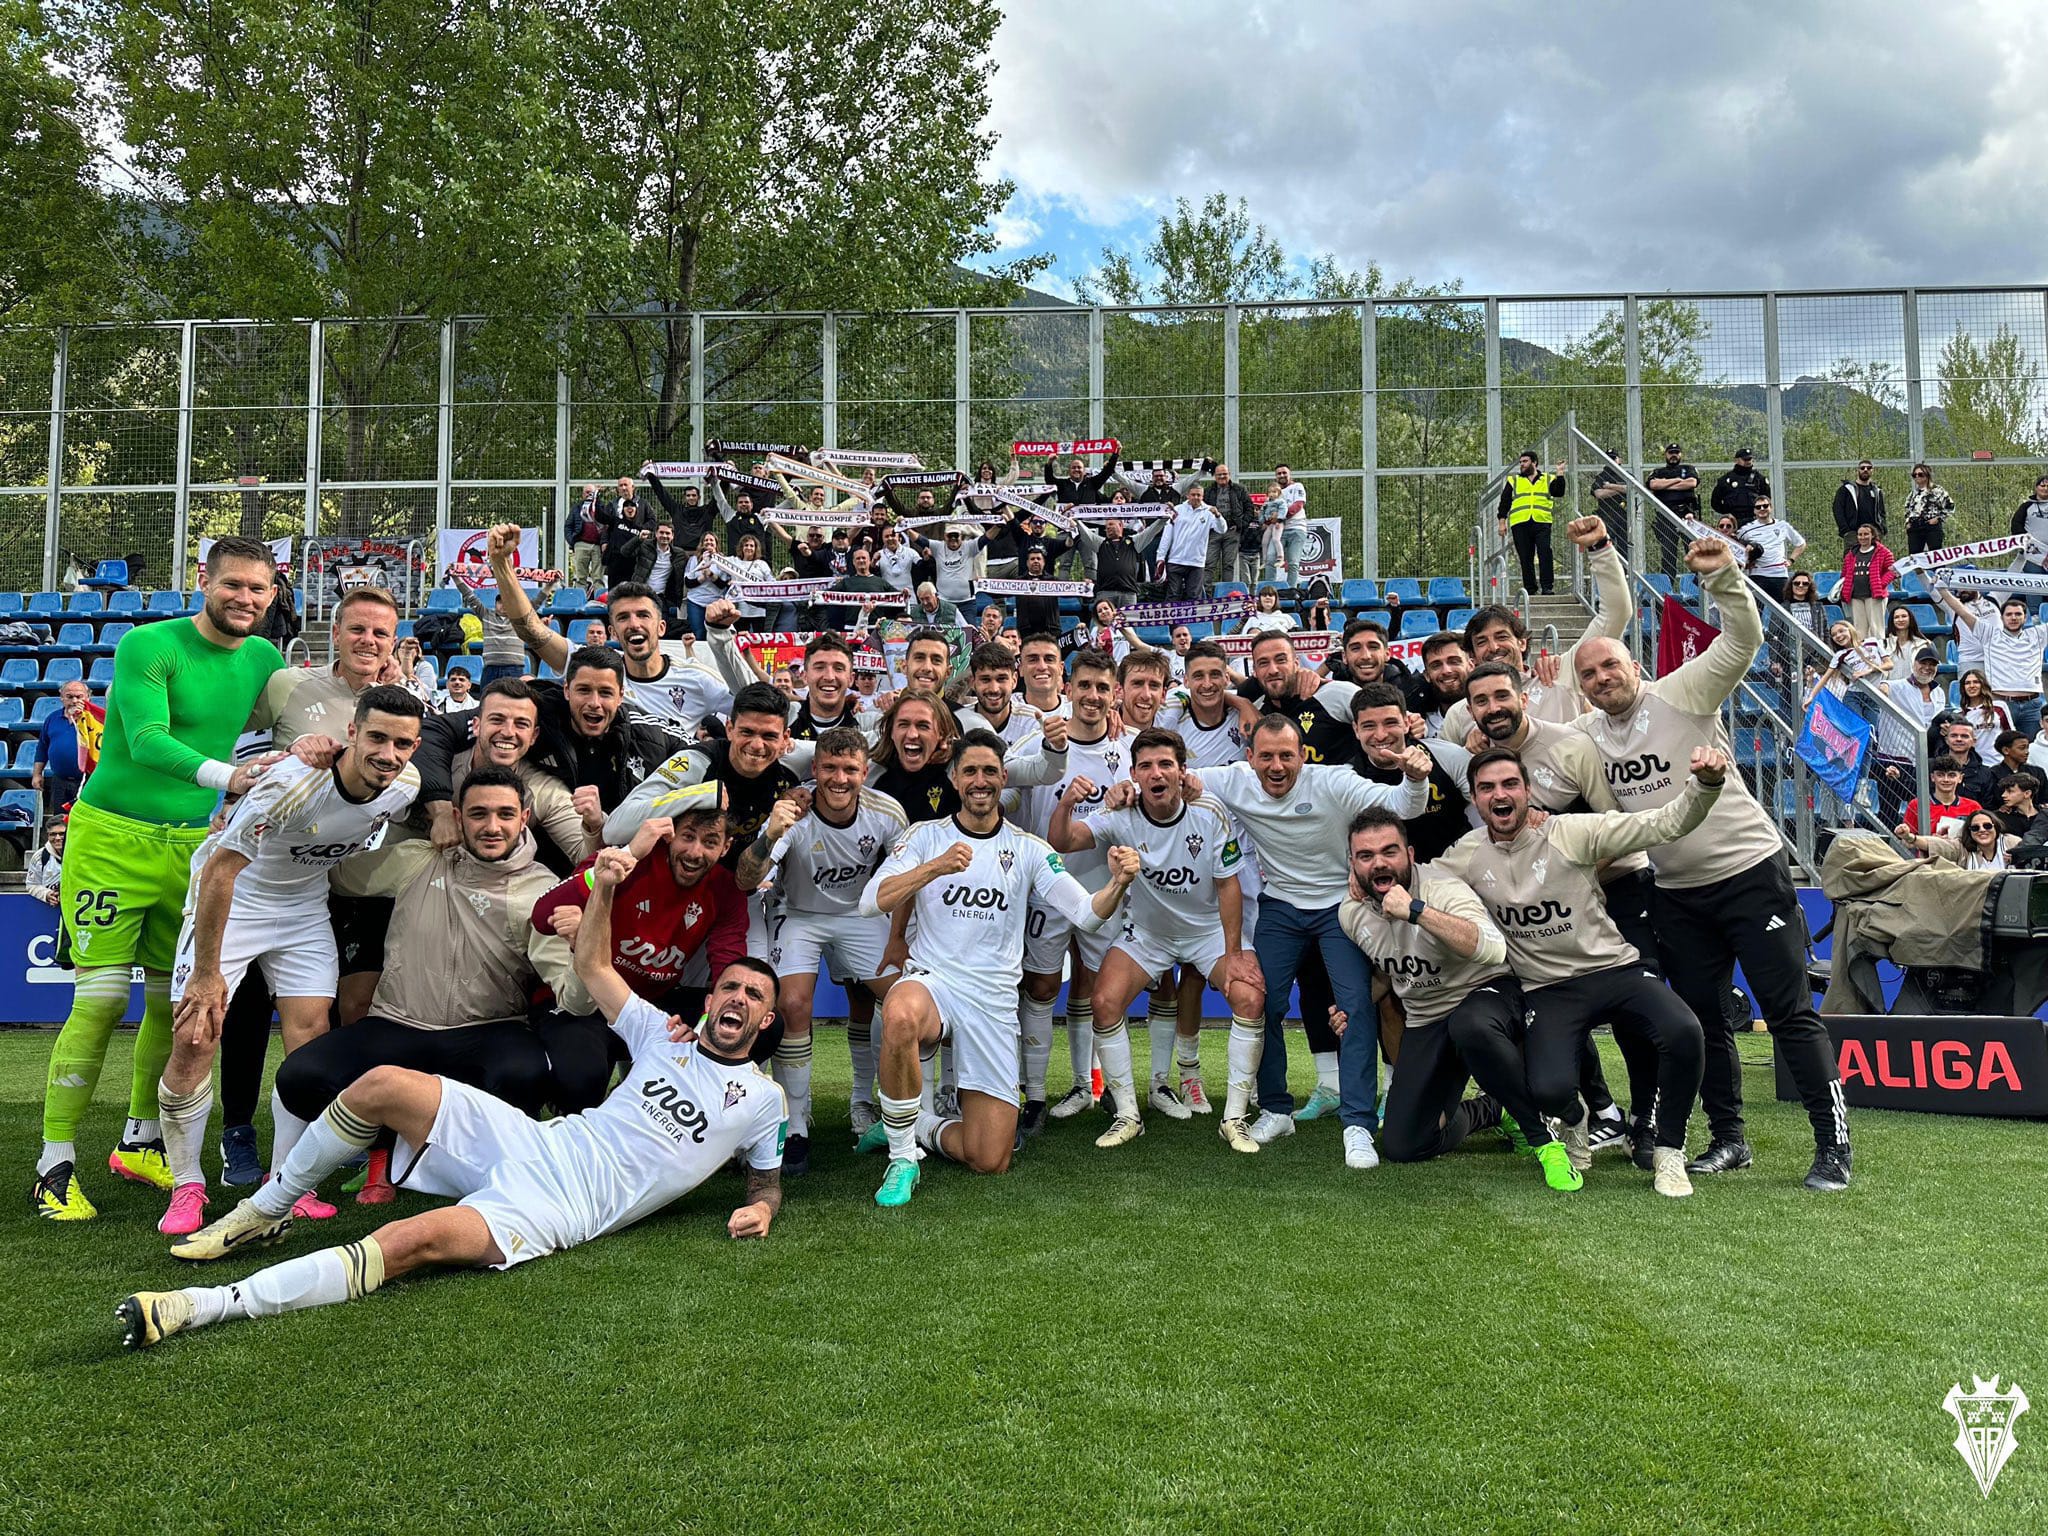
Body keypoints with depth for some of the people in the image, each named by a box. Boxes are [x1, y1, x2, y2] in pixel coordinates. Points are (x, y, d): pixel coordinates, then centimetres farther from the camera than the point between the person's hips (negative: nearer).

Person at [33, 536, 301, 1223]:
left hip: (192, 845, 5)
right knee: (100, 999, -8)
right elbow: (146, 740, -23)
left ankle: (139, 1143, 28)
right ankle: (54, 1166, 3)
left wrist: (311, 742, -20)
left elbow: (306, 711, 5)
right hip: (113, 838, -5)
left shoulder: (263, 659, 7)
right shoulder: (149, 645, -11)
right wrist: (226, 775, -40)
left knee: (173, 999, 10)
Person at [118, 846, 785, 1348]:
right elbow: (592, 967, 19)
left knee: (417, 1239, -31)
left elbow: (769, 1176, 16)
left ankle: (210, 1305, -33)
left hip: (567, 1209, -5)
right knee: (382, 1083, -11)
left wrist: (760, 1208, -8)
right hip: (540, 1144, 6)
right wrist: (604, 888, 6)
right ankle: (267, 1211, 11)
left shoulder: (760, 1100, 7)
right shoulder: (666, 1036, 17)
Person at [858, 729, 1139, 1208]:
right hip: (932, 980, -2)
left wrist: (1118, 883, -24)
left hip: (994, 1001, 2)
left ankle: (922, 1128, 28)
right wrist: (936, 867, -26)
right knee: (900, 1017, -41)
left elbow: (1087, 914, -2)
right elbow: (871, 901, -11)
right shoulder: (926, 836, 2)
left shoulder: (1028, 849, 6)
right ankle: (902, 1158, -19)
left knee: (990, 1161, -4)